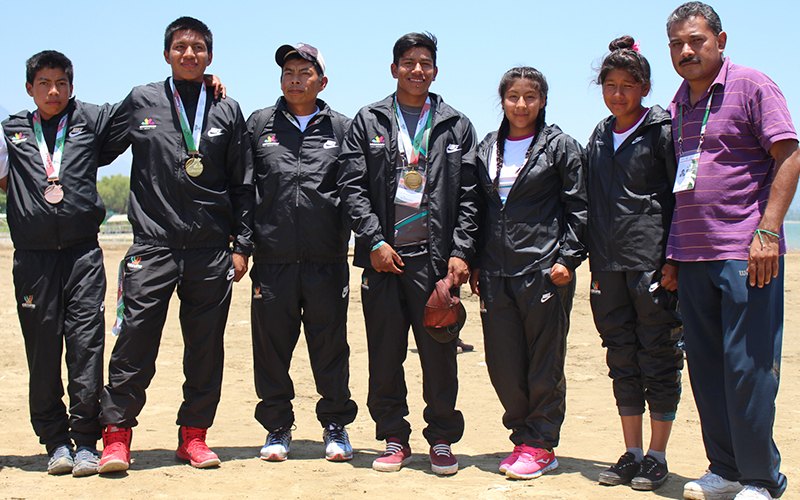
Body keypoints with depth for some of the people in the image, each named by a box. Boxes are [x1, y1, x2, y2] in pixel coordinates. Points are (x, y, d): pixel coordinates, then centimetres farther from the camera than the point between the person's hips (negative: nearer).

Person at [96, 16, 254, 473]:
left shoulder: (228, 111, 11)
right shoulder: (141, 102, 8)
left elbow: (243, 183, 11)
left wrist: (242, 245, 6)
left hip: (212, 250, 2)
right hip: (153, 245, -1)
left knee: (206, 346, 5)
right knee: (136, 338, -6)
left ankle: (194, 435, 15)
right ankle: (117, 435, 3)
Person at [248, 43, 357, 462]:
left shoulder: (341, 128, 9)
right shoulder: (258, 125, 10)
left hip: (327, 259, 0)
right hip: (272, 258, 1)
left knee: (330, 346, 5)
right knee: (272, 345, 6)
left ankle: (335, 427, 19)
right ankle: (277, 428, 20)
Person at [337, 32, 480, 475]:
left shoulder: (456, 126, 11)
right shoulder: (368, 122, 9)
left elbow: (468, 196, 6)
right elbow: (351, 186, 3)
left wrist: (461, 252, -4)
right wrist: (375, 241, -7)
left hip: (436, 255, 0)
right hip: (383, 255, 1)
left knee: (439, 354, 1)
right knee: (385, 354, 5)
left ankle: (442, 440, 13)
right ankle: (394, 439, 17)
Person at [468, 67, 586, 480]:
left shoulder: (560, 147, 2)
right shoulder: (487, 150, 15)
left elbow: (578, 208, -1)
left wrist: (568, 257, -10)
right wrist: (475, 262, 12)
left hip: (544, 268, -4)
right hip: (496, 273, 5)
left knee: (544, 361, 1)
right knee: (502, 364, 5)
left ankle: (541, 446, 10)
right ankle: (523, 438, 19)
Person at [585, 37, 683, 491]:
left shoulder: (663, 131, -3)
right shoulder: (599, 137, 15)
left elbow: (684, 196, -5)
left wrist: (675, 260, -10)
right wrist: (595, 265, 12)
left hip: (654, 262, -6)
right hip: (609, 265, 6)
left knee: (659, 360, 1)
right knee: (622, 360, 10)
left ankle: (657, 458, 10)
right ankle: (632, 454, 19)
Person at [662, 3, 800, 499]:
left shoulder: (752, 86, -3)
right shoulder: (679, 104, 18)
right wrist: (673, 253, 17)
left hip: (745, 255, -7)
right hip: (692, 256, 7)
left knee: (748, 368, -5)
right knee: (706, 370, 8)